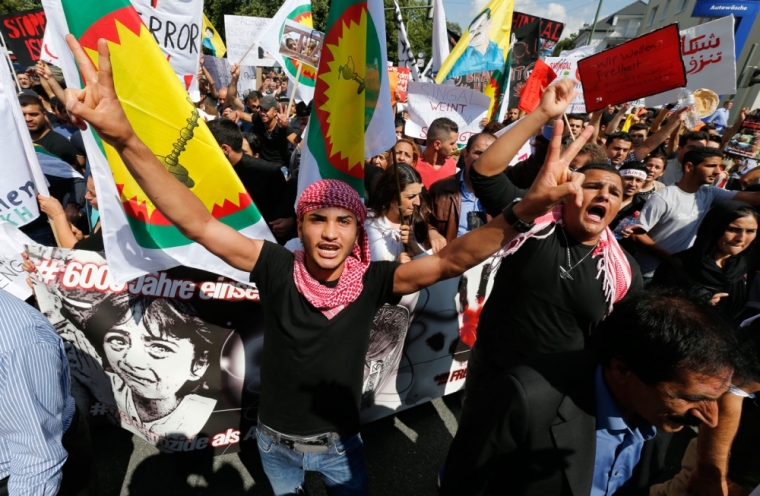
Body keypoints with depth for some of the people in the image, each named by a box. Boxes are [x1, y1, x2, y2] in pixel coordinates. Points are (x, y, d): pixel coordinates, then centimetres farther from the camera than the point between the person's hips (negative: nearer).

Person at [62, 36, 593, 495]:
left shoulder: (372, 280, -22)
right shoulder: (278, 267, -24)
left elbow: (449, 260, -30)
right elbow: (197, 222, -31)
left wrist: (527, 209, -44)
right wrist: (123, 137, -42)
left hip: (341, 440, 0)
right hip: (276, 440, 0)